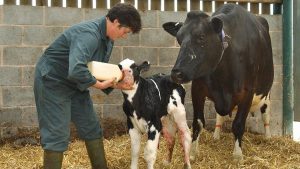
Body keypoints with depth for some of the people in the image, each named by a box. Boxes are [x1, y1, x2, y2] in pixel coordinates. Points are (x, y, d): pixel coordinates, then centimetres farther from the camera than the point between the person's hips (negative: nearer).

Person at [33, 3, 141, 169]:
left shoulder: (107, 39, 1)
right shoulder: (88, 34, -31)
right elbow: (76, 71, -43)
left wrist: (114, 84, -7)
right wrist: (100, 84, -28)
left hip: (75, 84, 9)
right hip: (52, 82, -9)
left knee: (92, 129, 11)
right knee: (57, 135, -8)